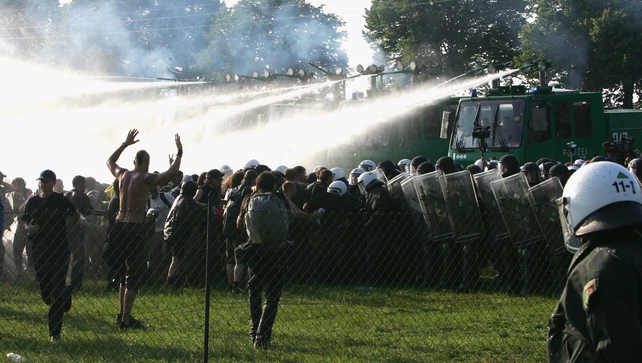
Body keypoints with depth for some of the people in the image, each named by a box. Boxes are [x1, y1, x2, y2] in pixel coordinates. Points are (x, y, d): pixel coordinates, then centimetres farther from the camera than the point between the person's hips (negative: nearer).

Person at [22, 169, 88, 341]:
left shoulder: (61, 200, 0)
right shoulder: (32, 202, 8)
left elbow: (76, 214, -2)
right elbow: (26, 224, 16)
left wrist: (82, 219, -25)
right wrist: (29, 228, -8)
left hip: (60, 251, -3)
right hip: (40, 252, 3)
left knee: (57, 294, -9)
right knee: (45, 294, 6)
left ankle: (55, 332, -1)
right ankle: (67, 292, 40)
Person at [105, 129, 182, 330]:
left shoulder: (123, 174, 7)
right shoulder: (145, 179, -11)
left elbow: (110, 162, 29)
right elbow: (171, 173, -21)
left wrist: (125, 144, 35)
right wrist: (179, 152, -8)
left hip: (119, 226, 7)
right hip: (135, 228, -7)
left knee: (125, 273, 20)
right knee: (134, 275, -2)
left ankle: (122, 314, 26)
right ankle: (126, 320, -4)